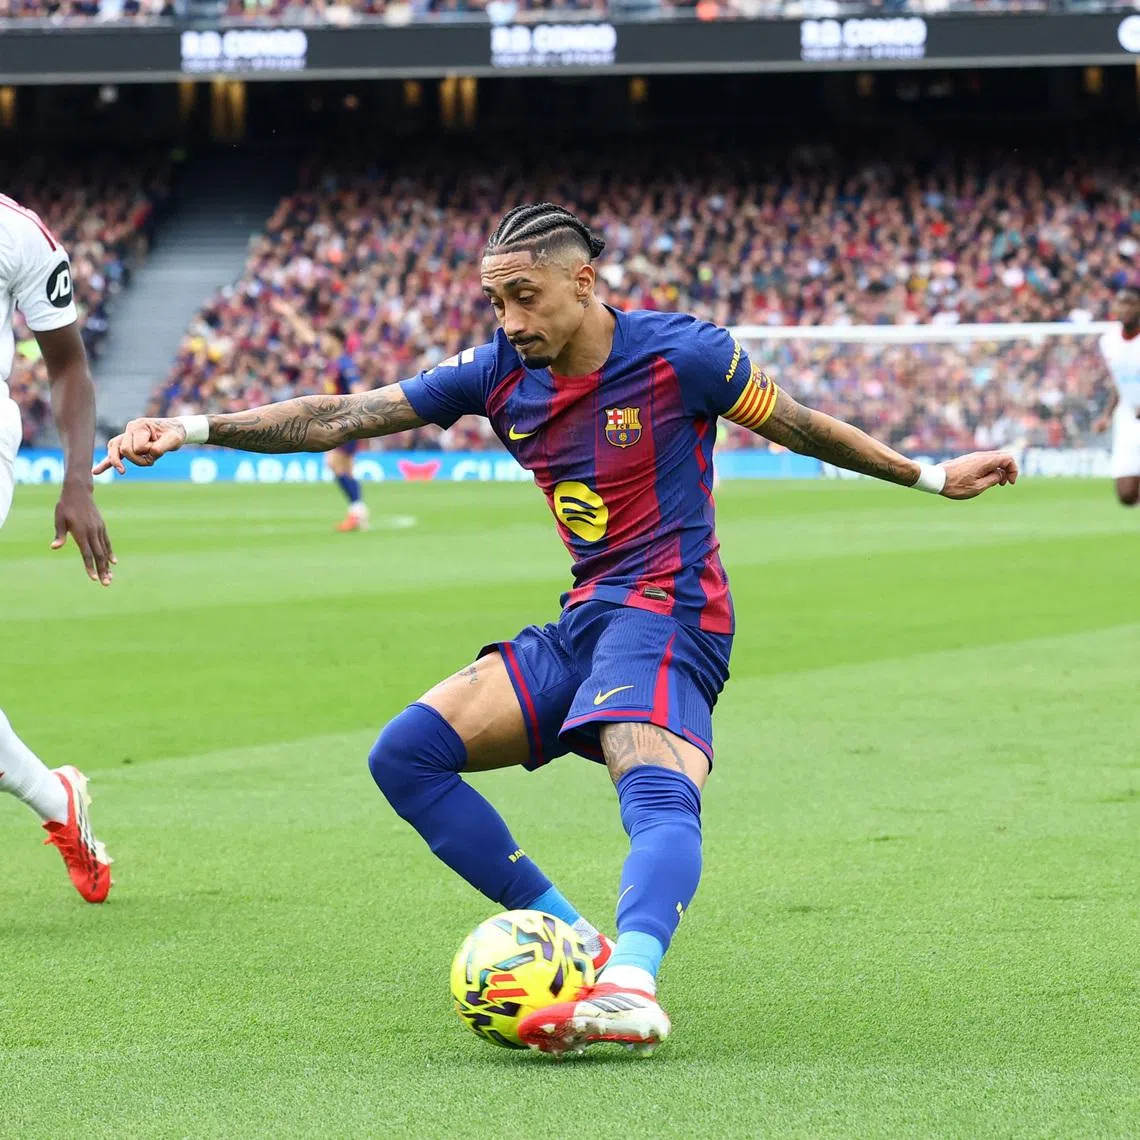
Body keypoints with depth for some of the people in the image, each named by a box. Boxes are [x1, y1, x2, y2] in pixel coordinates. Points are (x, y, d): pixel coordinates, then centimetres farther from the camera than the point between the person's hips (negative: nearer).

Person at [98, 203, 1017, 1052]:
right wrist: (192, 431, -4)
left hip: (667, 609, -7)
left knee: (657, 793, -34)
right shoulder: (498, 373, 6)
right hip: (585, 622, 7)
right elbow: (340, 419, 4)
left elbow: (800, 426, 8)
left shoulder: (678, 353, -7)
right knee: (406, 755, -4)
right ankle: (571, 938, -8)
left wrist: (931, 477, 14)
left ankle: (630, 984, -62)